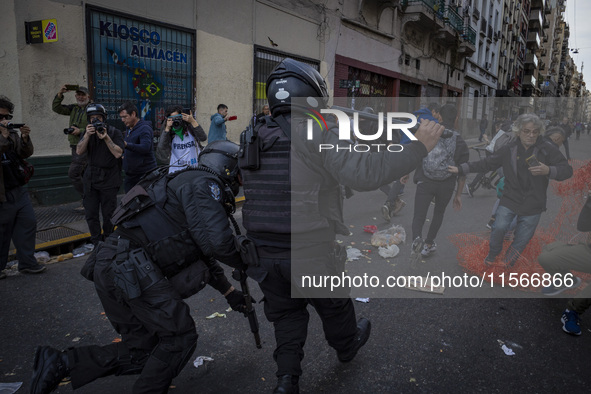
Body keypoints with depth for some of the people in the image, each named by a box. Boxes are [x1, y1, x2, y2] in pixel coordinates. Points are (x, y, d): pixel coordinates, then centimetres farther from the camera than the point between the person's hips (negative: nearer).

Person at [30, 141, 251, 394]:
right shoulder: (204, 184, -6)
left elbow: (202, 252, 34)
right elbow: (218, 242, -19)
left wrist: (229, 291, 36)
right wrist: (245, 263, 2)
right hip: (130, 268, -10)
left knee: (141, 353, 15)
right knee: (180, 337, -1)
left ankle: (60, 363, 17)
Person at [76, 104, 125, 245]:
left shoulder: (115, 132, -3)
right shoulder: (88, 132, 8)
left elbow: (118, 153, -15)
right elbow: (79, 151, -6)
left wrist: (106, 138, -22)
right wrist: (87, 135, -19)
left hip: (109, 179, -4)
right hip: (91, 179, 4)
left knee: (108, 215, 2)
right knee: (91, 214, 5)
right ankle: (96, 243, 17)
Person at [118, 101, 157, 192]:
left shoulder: (144, 128, -12)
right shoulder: (128, 128, 18)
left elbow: (145, 148, -28)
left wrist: (126, 145, -37)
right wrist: (124, 155, 12)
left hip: (144, 174, -9)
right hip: (130, 174, 9)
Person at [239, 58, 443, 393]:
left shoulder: (254, 137, 3)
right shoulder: (317, 132, -17)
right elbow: (361, 173, -29)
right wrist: (419, 146, -20)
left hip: (264, 252, 4)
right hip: (311, 252, -4)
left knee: (287, 311, 23)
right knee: (333, 304, 24)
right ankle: (348, 345, 50)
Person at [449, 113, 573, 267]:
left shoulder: (548, 149, -5)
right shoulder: (509, 149, 0)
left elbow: (567, 170, -4)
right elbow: (486, 163, 4)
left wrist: (548, 170, -25)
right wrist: (461, 169, -2)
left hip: (533, 204, 0)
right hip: (510, 199, 0)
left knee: (522, 240, 8)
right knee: (499, 228, -15)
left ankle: (506, 266, 32)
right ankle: (492, 255, 15)